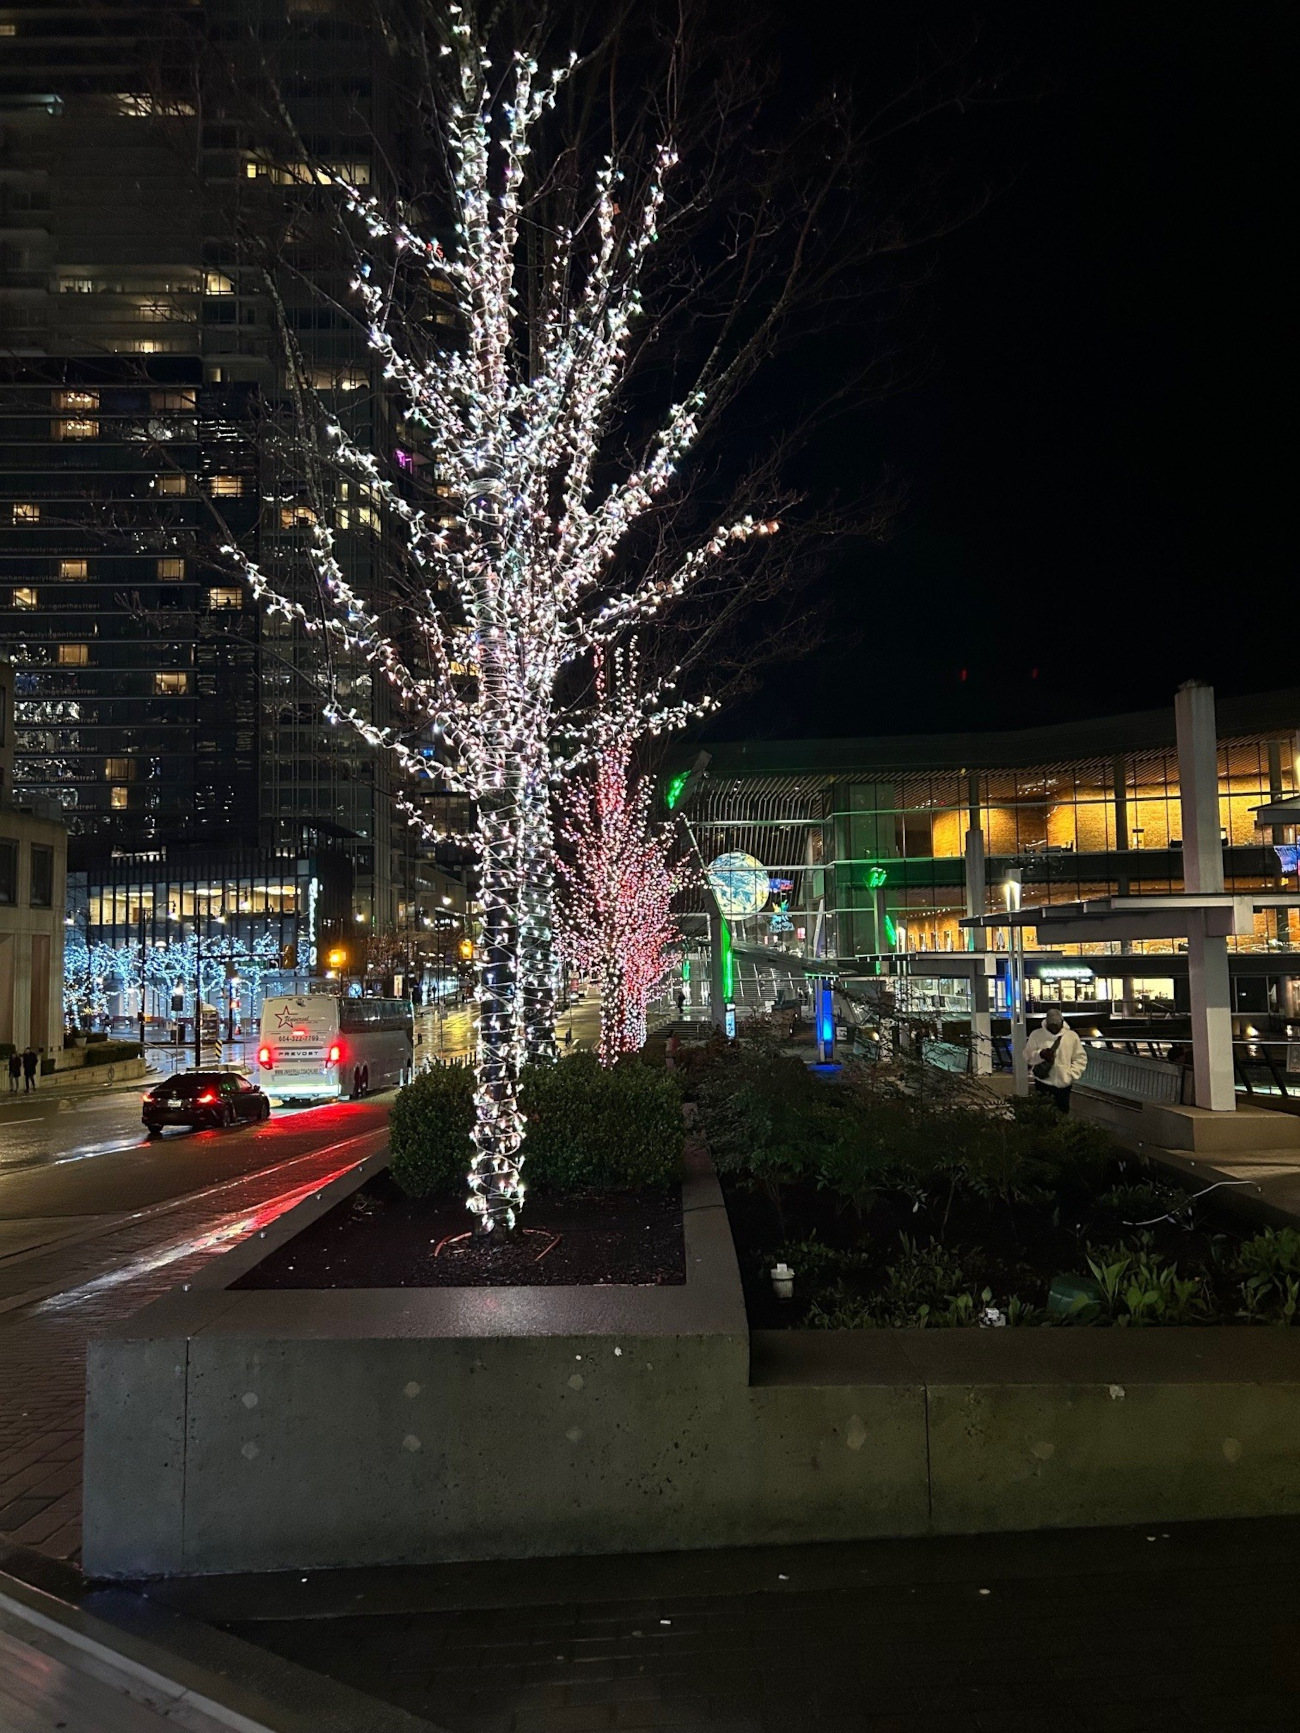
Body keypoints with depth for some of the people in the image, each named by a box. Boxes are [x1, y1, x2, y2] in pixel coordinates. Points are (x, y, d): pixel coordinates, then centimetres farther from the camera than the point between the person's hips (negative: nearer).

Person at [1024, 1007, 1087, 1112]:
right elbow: (1027, 1055, -2)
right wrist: (1040, 1054, -22)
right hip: (1043, 1083, -1)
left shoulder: (1072, 1036, -1)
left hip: (1064, 1085, 1)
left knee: (1062, 1113, 11)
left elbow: (1081, 1058, 3)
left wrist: (1072, 1075, -8)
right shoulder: (1036, 1035, -3)